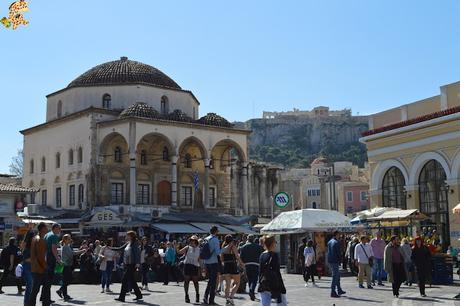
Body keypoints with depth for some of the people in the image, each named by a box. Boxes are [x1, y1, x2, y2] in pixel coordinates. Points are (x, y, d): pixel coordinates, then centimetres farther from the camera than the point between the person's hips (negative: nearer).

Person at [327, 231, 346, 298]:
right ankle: (333, 292, -4)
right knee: (335, 276, -4)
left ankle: (339, 290, 26)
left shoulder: (329, 242, 12)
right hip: (335, 261, -9)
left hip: (330, 261, 9)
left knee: (337, 275, 19)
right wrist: (339, 260, -2)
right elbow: (338, 253, -16)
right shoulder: (336, 242, -15)